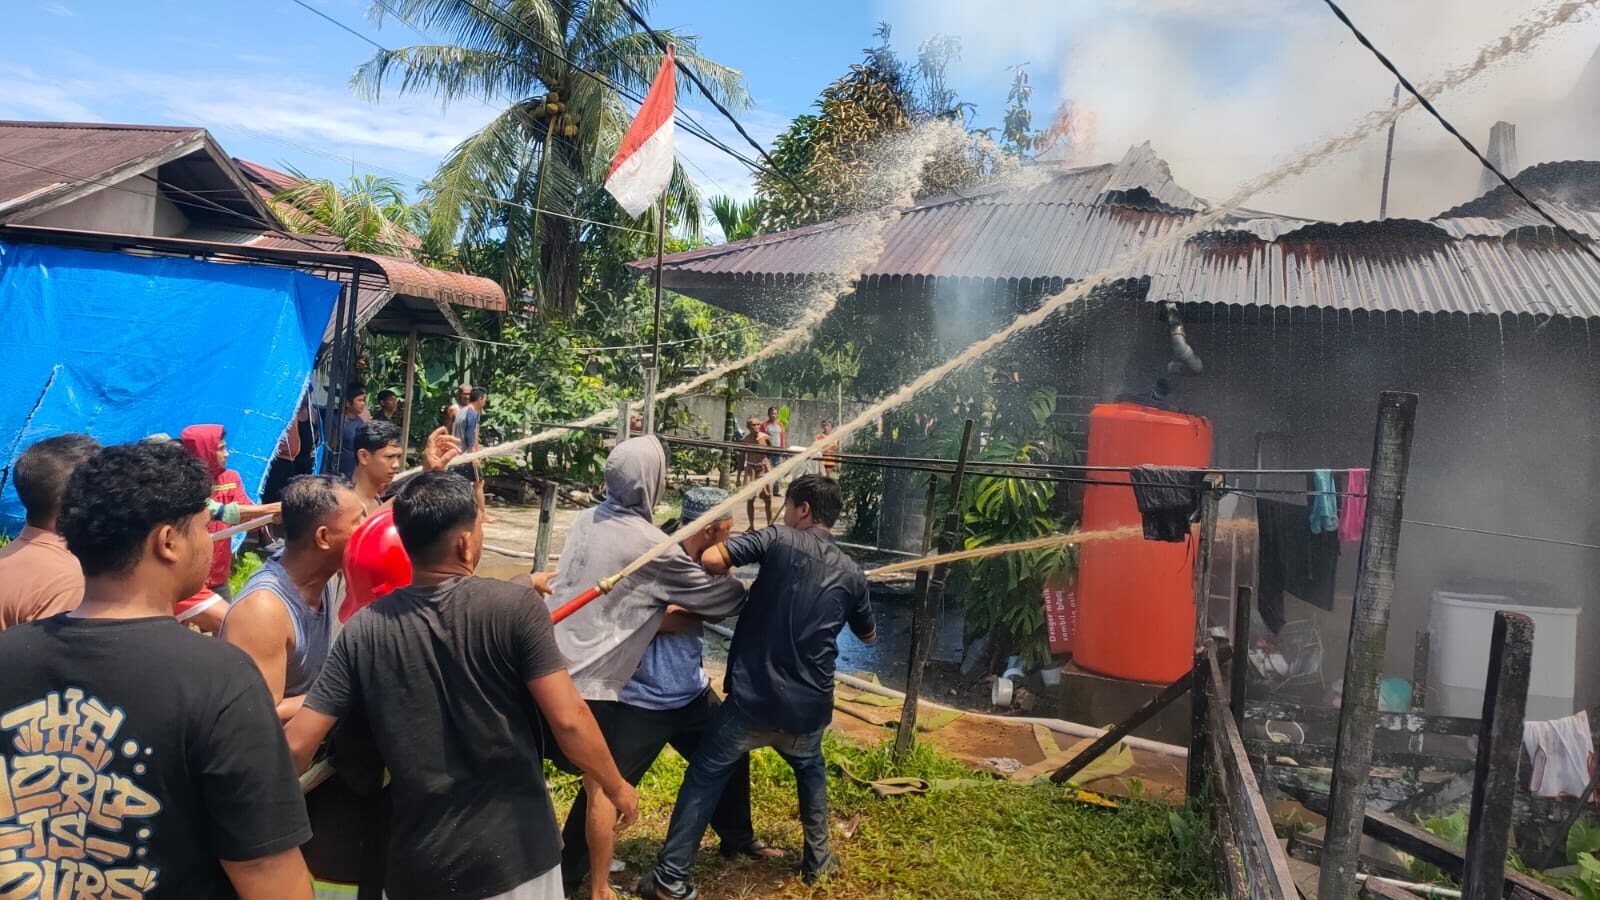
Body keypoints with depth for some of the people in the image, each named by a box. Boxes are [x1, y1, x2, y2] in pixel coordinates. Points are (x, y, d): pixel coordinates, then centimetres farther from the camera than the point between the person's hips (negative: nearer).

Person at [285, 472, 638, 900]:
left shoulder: (363, 630, -8)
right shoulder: (515, 606, -17)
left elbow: (296, 746, -6)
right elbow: (568, 719, -18)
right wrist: (616, 786, -1)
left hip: (417, 864, 3)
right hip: (514, 854, -2)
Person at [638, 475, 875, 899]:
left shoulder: (778, 540, -5)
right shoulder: (851, 573, 8)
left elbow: (711, 559, -18)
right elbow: (869, 635, 24)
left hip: (754, 697, -4)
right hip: (808, 705, 4)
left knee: (704, 777, 12)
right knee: (810, 769, 33)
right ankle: (818, 860, 35)